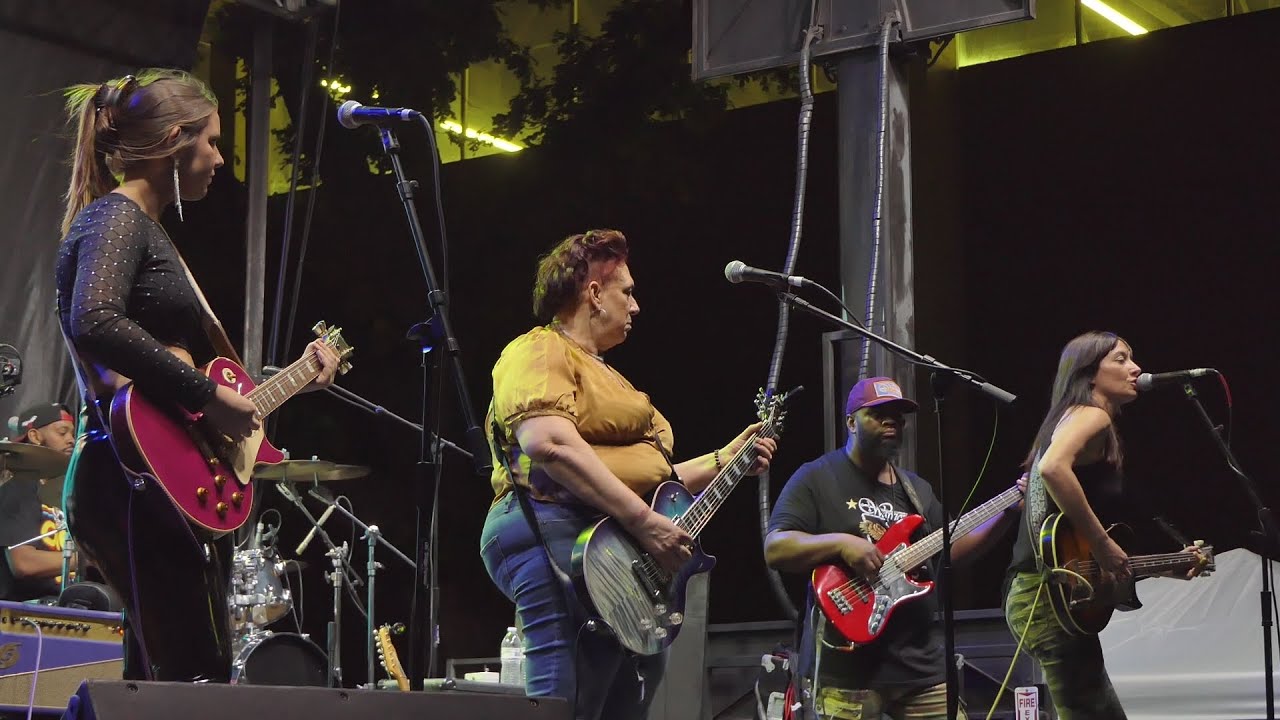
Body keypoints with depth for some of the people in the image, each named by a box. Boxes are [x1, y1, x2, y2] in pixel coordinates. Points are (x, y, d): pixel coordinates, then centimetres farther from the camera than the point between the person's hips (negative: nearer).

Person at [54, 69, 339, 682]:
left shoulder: (145, 228, 23)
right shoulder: (116, 218, -7)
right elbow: (94, 323, -27)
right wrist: (208, 396, -22)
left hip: (163, 488, 11)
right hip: (140, 485, -11)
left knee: (160, 684, 12)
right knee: (200, 684, -15)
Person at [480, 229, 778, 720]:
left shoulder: (600, 373, 30)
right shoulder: (540, 353, -2)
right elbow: (549, 444, -21)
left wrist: (722, 461, 29)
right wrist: (643, 521, -21)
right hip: (561, 536, -10)